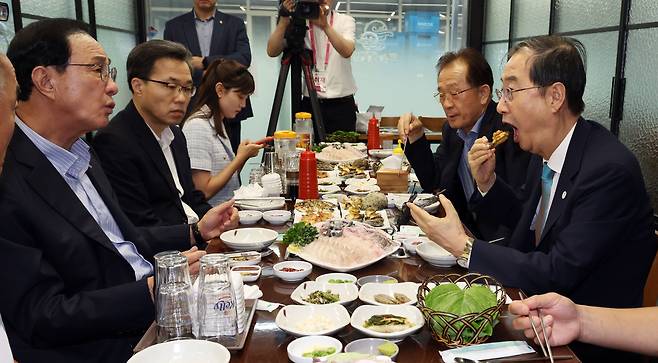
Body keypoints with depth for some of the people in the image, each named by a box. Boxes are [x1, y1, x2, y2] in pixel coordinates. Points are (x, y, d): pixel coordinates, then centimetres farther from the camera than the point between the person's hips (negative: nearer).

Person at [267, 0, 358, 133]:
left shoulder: (346, 21, 3)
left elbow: (347, 51, -18)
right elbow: (272, 51, -8)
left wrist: (325, 26, -31)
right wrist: (284, 20, -20)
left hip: (342, 103, 0)